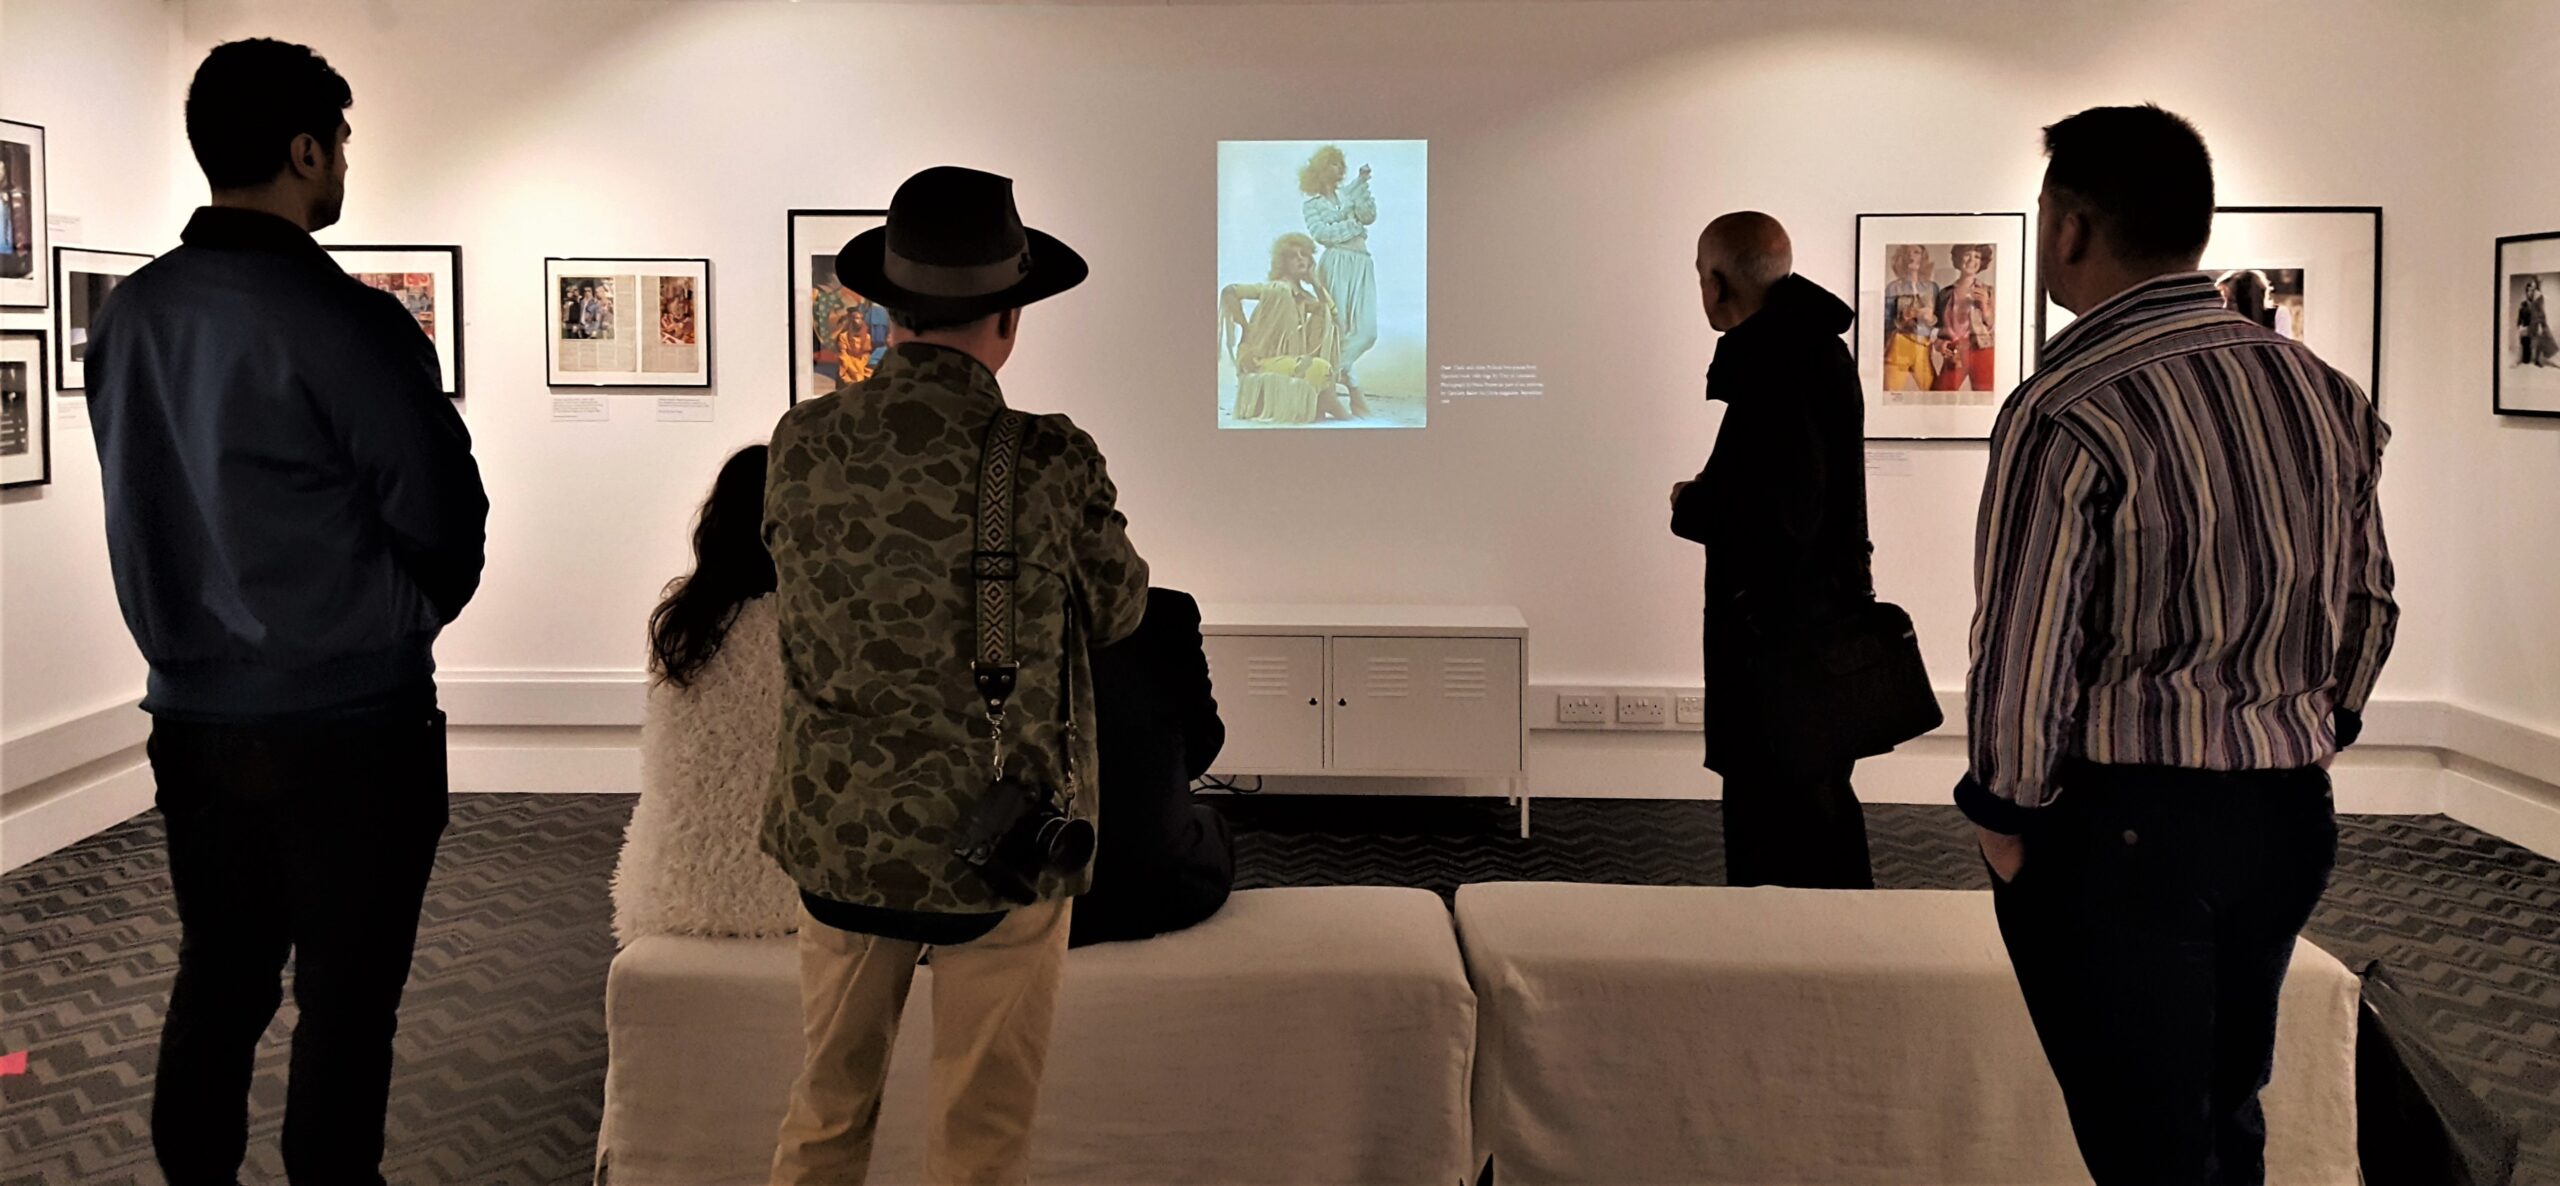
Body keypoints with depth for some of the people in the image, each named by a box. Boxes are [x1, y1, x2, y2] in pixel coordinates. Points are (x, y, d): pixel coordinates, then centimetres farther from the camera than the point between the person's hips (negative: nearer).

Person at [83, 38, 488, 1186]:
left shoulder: (129, 314, 2)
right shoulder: (350, 324, -17)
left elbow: (144, 506, 10)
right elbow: (444, 526, -10)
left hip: (193, 713, 6)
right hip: (349, 723, -6)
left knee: (217, 977, 17)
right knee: (345, 1002, 5)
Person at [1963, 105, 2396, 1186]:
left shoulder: (2068, 413, -18)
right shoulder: (2320, 388, 4)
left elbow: (2025, 643, -16)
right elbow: (2368, 600, 12)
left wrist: (2005, 814, -3)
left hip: (2123, 824, -7)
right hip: (2289, 814, 7)